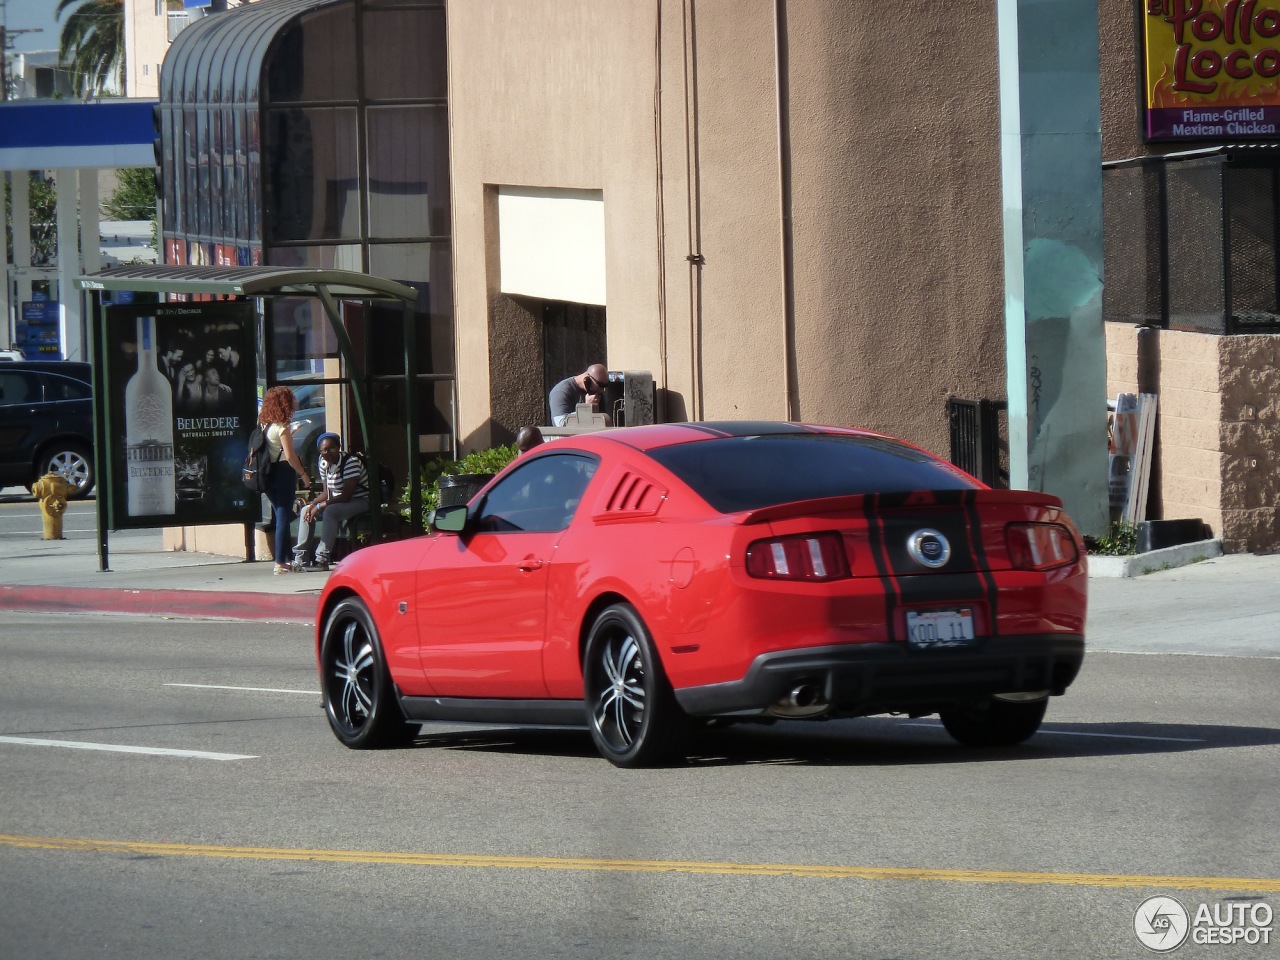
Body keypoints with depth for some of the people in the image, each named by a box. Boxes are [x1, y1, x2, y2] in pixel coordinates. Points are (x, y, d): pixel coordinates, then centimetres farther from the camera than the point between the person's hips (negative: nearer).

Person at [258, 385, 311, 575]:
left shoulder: (265, 425, 10)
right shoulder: (282, 427, -13)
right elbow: (290, 456, -15)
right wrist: (303, 474, -7)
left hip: (269, 473, 8)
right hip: (283, 472, -8)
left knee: (278, 516, 15)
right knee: (283, 518, -6)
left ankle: (281, 559, 19)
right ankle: (281, 563, -7)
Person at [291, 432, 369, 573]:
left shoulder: (351, 462, -22)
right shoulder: (324, 464, 2)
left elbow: (346, 495, -27)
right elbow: (327, 492, 9)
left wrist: (320, 506, -25)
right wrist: (313, 503, -11)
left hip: (360, 502, -9)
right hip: (339, 502, 9)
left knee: (330, 512, -33)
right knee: (306, 511, 5)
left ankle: (322, 559, -35)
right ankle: (300, 557, -2)